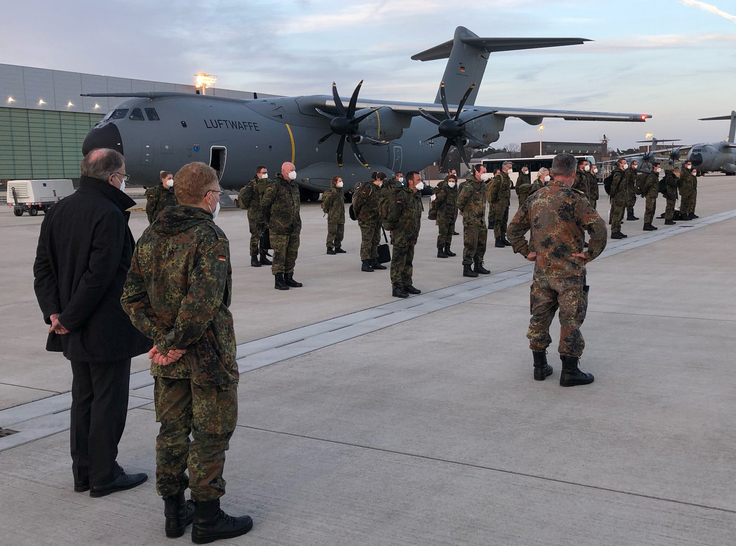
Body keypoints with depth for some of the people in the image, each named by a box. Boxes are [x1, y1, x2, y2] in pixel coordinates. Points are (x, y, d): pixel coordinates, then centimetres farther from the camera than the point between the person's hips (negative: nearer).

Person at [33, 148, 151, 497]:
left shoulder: (57, 211, 8)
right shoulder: (110, 215, -19)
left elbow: (43, 268, 5)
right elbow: (99, 276, -24)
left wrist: (54, 311, -3)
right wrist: (70, 318, -16)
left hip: (76, 331, 8)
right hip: (108, 329, -8)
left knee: (83, 399, 17)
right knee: (109, 401, 3)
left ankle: (82, 472, 26)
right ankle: (104, 475, 12)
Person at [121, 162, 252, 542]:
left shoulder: (151, 237, 6)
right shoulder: (210, 238, -17)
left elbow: (132, 297, 3)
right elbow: (203, 303, -27)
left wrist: (159, 338, -3)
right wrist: (175, 344, -17)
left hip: (167, 358, 7)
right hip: (207, 354, -7)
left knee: (172, 431, 16)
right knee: (210, 434, 5)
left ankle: (174, 512, 27)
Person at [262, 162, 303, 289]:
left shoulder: (295, 185, 14)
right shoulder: (275, 186, -10)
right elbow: (264, 203, -8)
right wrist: (269, 220, -1)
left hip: (294, 226, 8)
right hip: (279, 227, -8)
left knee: (292, 253, 12)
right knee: (280, 253, -5)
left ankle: (288, 278, 22)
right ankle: (278, 280, 0)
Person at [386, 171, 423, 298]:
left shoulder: (417, 195, 12)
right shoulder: (402, 195, -18)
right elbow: (393, 212, -18)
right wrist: (391, 227, -9)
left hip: (412, 235, 9)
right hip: (401, 235, -9)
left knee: (409, 261, 16)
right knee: (398, 261, -5)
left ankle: (407, 285, 25)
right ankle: (396, 287, -2)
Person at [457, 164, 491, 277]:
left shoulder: (482, 184, 11)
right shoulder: (469, 185, -19)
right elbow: (460, 200, -25)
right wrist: (462, 210, -7)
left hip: (481, 220, 9)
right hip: (471, 220, -9)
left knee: (481, 243, 15)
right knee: (470, 245, -5)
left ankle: (478, 266, 27)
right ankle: (467, 269, 2)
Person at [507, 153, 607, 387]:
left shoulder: (535, 198, 4)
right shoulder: (574, 199, -14)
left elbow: (514, 228, 10)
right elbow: (598, 228, -22)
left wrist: (527, 252, 10)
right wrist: (590, 254, -11)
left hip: (541, 269, 6)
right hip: (569, 271, -5)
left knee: (540, 317, 14)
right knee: (571, 319, 3)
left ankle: (540, 367, 22)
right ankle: (569, 372, 7)